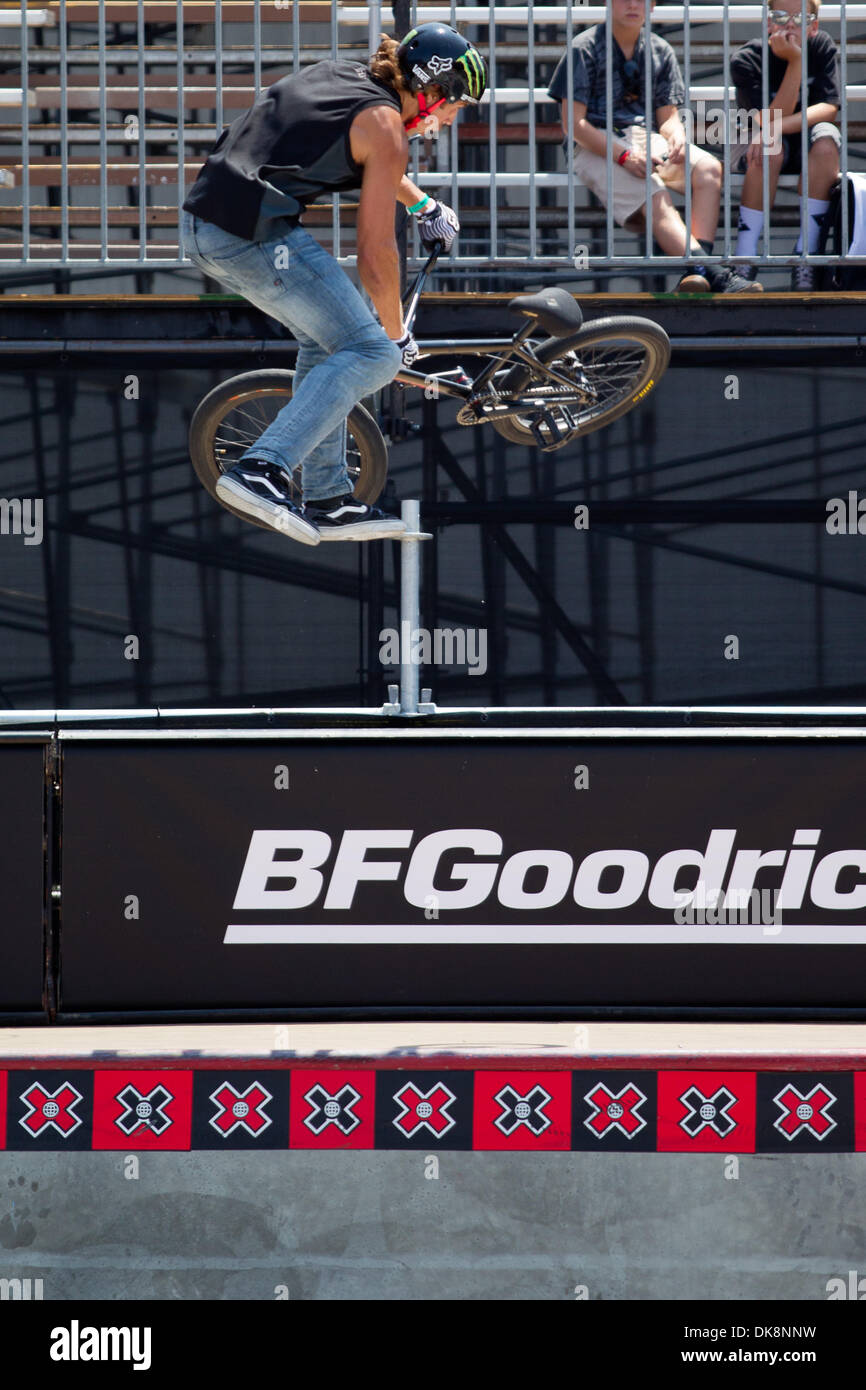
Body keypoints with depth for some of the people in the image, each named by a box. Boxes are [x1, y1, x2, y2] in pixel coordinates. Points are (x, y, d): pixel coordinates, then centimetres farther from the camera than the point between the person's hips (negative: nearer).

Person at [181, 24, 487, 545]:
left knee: (327, 340, 22)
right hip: (259, 233, -9)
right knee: (371, 354, -4)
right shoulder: (384, 126, -4)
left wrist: (424, 205, 56)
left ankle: (328, 500, 21)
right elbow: (375, 255, -3)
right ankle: (264, 469, -15)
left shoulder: (338, 75, 21)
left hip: (201, 224, 9)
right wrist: (398, 336, 11)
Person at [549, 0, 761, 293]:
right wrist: (624, 156, -20)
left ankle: (696, 276, -40)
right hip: (596, 147, -5)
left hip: (646, 138, 5)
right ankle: (710, 272, -47)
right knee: (656, 196, -32)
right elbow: (573, 123, -7)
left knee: (709, 168, -24)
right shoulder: (585, 48, -1)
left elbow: (668, 115, 15)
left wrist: (676, 137, -12)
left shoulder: (660, 52, 15)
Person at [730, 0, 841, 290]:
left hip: (807, 151, 2)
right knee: (771, 151, -36)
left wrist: (778, 126, -34)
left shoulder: (822, 47, -8)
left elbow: (829, 108, -19)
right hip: (759, 146, -2)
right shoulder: (746, 59, -15)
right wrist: (795, 62, -29)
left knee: (826, 137, -31)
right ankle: (745, 258, -36)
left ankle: (805, 252, -32)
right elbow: (773, 118, -22)